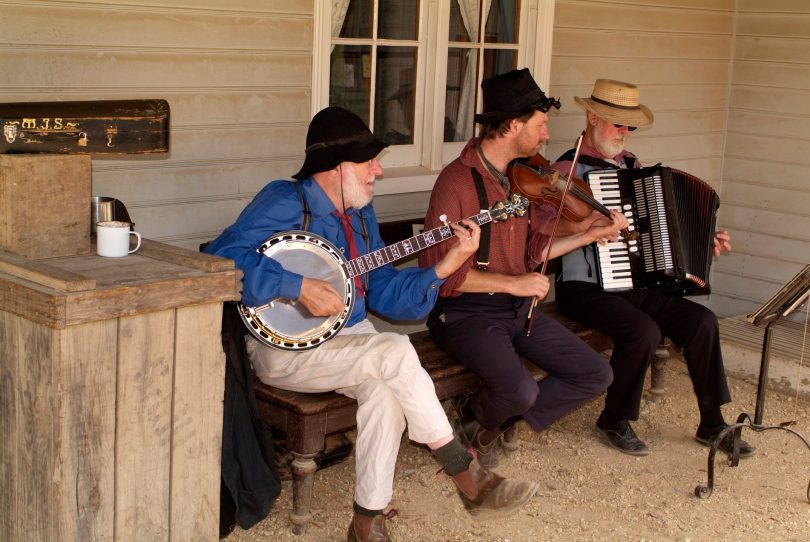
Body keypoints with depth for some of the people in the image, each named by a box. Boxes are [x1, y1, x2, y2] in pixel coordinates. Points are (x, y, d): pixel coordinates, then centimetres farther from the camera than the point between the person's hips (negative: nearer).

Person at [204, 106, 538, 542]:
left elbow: (382, 292, 8)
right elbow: (220, 259, -23)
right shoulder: (283, 201, -12)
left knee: (385, 385, -28)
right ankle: (469, 477, -14)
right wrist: (298, 287, -28)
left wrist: (444, 267, -5)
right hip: (282, 348, -6)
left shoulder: (360, 214, 11)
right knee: (395, 353, -28)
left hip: (348, 338, 7)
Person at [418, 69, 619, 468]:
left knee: (596, 375, 1)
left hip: (518, 308, 8)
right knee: (521, 390, -31)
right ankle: (478, 418, 6)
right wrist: (510, 283, -22)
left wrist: (590, 235, 10)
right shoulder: (457, 181, -18)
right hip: (466, 313, -8)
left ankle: (493, 422, 10)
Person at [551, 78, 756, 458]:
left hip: (633, 283, 7)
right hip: (584, 288, -7)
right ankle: (614, 422, -7)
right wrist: (588, 227, -33)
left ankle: (712, 424, 3)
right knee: (643, 330, -30)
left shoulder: (631, 166, 14)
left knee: (702, 320, -8)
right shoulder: (567, 171, -10)